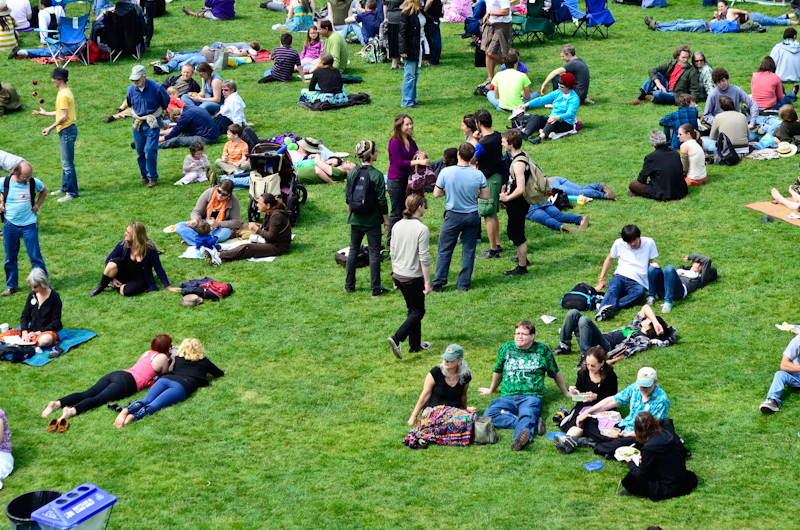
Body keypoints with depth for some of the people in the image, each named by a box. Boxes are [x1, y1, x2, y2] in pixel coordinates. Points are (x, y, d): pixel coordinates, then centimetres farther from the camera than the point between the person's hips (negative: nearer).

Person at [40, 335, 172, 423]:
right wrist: (172, 359, 31)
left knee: (87, 394, -11)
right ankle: (71, 410, -53)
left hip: (115, 374, 7)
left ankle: (57, 403, -34)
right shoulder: (162, 357, 7)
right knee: (99, 399, -27)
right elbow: (164, 373, 18)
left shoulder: (147, 353, 31)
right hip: (128, 381, -7)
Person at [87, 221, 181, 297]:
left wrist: (168, 287, -9)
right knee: (114, 262, -29)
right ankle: (100, 288, -10)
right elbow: (108, 260, 0)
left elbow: (159, 269, -12)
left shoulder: (149, 248, -18)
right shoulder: (123, 244, -10)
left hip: (139, 280, -3)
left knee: (127, 291, -36)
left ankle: (119, 287, 0)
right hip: (124, 275, 3)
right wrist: (112, 278, -10)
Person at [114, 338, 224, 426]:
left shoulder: (178, 358, 34)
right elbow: (220, 374, 42)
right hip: (182, 385, -4)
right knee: (154, 405, -24)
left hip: (165, 379, 4)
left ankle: (127, 410, -47)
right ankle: (134, 416, -51)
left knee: (146, 400, -15)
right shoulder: (204, 361, 28)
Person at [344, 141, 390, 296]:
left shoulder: (352, 173, -1)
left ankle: (349, 285, 23)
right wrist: (386, 220, -3)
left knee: (353, 250, 17)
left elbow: (347, 198, 6)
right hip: (372, 221, -5)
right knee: (374, 253, 4)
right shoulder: (376, 175, -16)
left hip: (355, 219, 5)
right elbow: (381, 201, -13)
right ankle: (376, 289, 7)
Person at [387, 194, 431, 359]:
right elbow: (424, 258, -16)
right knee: (418, 312, 6)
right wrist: (427, 282, -10)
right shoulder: (422, 229, -18)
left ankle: (415, 344, 26)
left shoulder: (397, 226, 3)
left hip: (398, 275, 7)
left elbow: (393, 253, 10)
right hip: (413, 277, -7)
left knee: (412, 309, 20)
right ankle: (396, 339, -12)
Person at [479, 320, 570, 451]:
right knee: (488, 415, -30)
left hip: (531, 396, -2)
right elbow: (498, 371, 32)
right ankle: (533, 424, -38)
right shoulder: (506, 348, 15)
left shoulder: (542, 350, 10)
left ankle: (520, 438, -69)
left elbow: (555, 372, 23)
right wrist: (491, 390, 42)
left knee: (527, 415, -38)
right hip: (507, 396, 2)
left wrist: (566, 392, 32)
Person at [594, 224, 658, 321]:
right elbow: (609, 259, 22)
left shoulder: (649, 243, 7)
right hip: (620, 277, 1)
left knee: (640, 291, -38)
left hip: (637, 282, -1)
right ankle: (602, 311, -66)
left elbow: (650, 263, 18)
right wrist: (601, 279, 15)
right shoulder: (619, 243, 9)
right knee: (612, 289, -36)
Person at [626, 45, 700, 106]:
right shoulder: (671, 64, 5)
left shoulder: (692, 70, -6)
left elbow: (695, 90, -7)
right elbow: (652, 71, -2)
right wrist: (659, 84, -17)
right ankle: (641, 97, -16)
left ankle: (651, 97, 2)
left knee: (658, 94, -35)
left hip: (676, 96, -6)